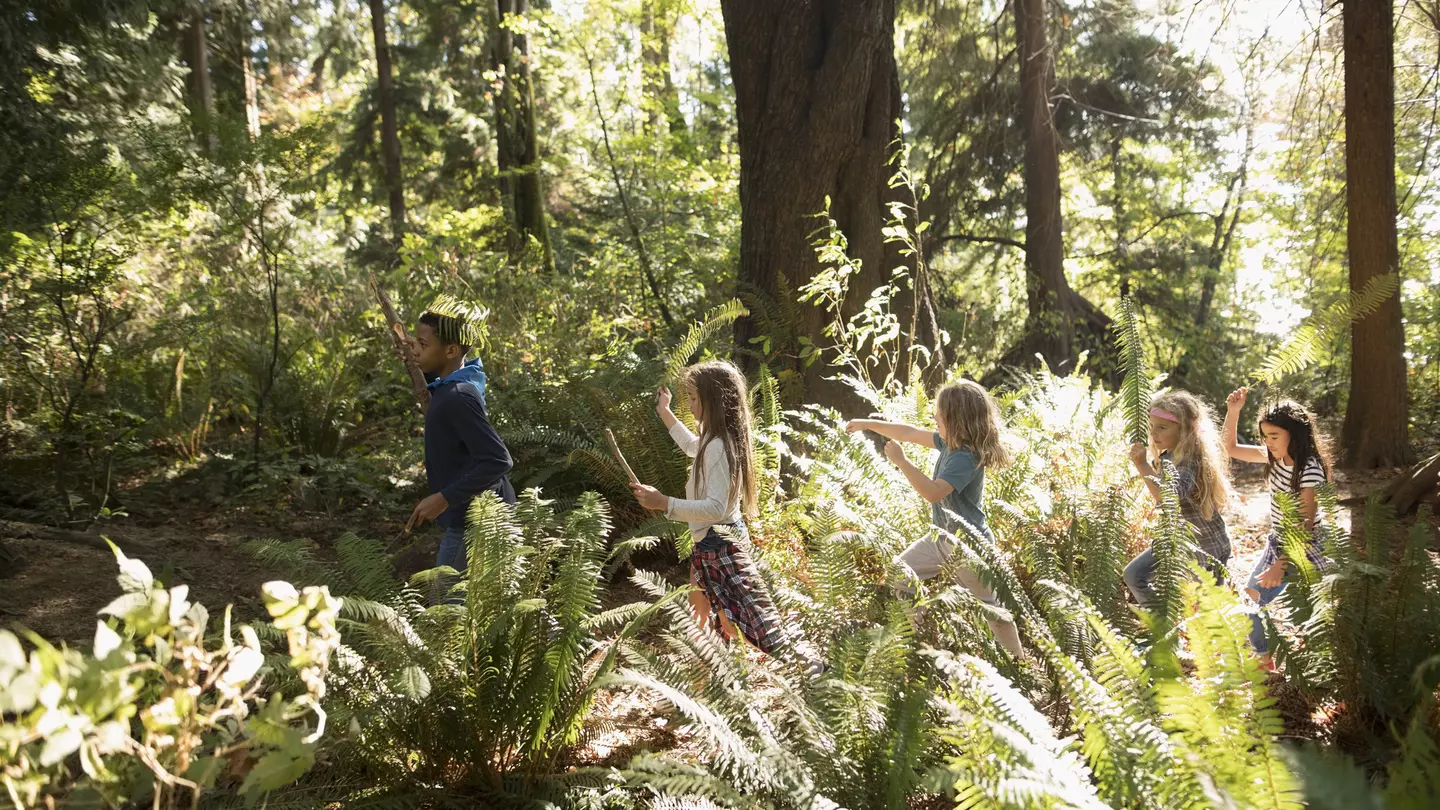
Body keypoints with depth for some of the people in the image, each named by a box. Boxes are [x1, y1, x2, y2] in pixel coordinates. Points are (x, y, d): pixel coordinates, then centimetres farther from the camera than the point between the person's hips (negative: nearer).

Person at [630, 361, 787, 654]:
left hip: (719, 544, -11)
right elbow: (692, 446, 31)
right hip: (712, 541, 11)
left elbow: (716, 508, -32)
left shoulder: (718, 447, -25)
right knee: (700, 598, 31)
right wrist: (664, 412, 40)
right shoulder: (714, 439, 5)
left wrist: (664, 503, -36)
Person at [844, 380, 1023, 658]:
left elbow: (933, 492, -35)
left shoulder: (965, 457, -28)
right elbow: (911, 433, 9)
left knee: (993, 610, 0)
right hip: (943, 537, 10)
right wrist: (867, 424, 13)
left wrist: (901, 461, -32)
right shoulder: (951, 442, -1)